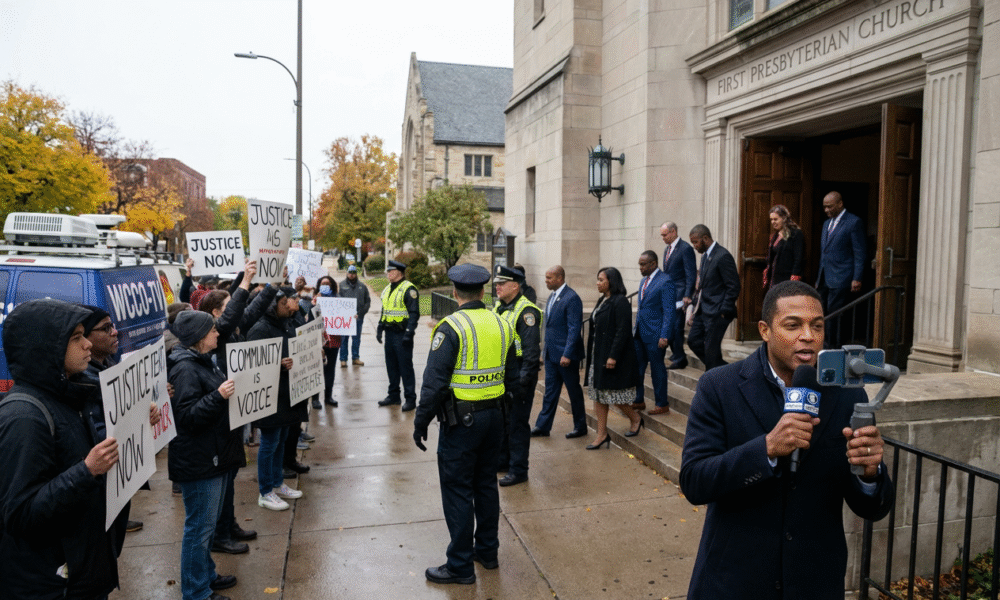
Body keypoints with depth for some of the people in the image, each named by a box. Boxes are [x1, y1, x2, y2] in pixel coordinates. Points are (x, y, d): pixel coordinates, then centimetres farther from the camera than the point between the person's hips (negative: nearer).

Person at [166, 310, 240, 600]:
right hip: (198, 461, -10)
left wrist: (233, 390, 10)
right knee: (200, 526, 2)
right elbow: (188, 416, -23)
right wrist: (219, 396, -32)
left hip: (215, 455, 10)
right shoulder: (184, 368, -19)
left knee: (209, 522, 21)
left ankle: (206, 575, 35)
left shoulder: (203, 362, 11)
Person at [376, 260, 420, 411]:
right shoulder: (387, 289, 16)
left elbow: (414, 313, -16)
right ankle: (393, 395, 26)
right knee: (391, 366, 14)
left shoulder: (409, 289, -11)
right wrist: (380, 329, 19)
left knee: (405, 367, -3)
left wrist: (409, 332, -21)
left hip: (402, 334, -8)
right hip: (390, 333, 8)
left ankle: (410, 399, 4)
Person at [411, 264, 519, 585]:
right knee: (486, 483, 19)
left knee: (457, 490, 4)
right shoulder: (502, 325, 4)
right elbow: (512, 378, 11)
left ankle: (460, 566, 14)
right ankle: (487, 551, 32)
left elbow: (434, 382, -18)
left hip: (461, 420, -7)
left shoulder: (451, 327, -16)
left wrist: (421, 423, -9)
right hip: (494, 416, 7)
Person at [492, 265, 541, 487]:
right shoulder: (498, 307, 10)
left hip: (519, 374, -8)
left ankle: (518, 470, 11)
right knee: (500, 418, 18)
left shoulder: (526, 311, -16)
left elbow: (531, 350, -19)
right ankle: (502, 459, 35)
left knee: (517, 423, 0)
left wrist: (523, 380, -21)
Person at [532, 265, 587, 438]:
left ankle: (580, 427, 19)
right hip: (551, 353, 8)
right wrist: (546, 349, 17)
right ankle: (543, 426, 18)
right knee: (550, 390, 12)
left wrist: (567, 354, -23)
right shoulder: (552, 297, 12)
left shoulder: (572, 298, -16)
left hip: (566, 354, -8)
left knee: (574, 391, 6)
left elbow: (574, 328, -20)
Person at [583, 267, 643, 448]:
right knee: (598, 394, 9)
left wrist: (613, 356, -22)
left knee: (614, 393, -1)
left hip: (614, 356, -9)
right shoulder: (602, 301, 12)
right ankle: (602, 434, 15)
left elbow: (622, 331, -19)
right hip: (598, 356, 9)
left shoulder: (620, 302, -15)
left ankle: (635, 419, 25)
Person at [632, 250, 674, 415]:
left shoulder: (665, 281, -12)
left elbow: (669, 311, -15)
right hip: (640, 333, 8)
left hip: (655, 335, -8)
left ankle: (662, 404, 16)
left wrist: (665, 336, -20)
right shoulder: (643, 281, 14)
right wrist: (635, 329, 16)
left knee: (657, 369, 3)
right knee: (636, 367, 11)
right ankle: (638, 401, 24)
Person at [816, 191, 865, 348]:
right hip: (824, 279, 8)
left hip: (840, 279, -7)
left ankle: (834, 347, 2)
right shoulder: (827, 223, 18)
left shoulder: (854, 223, -5)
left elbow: (859, 254, -8)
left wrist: (856, 279, -14)